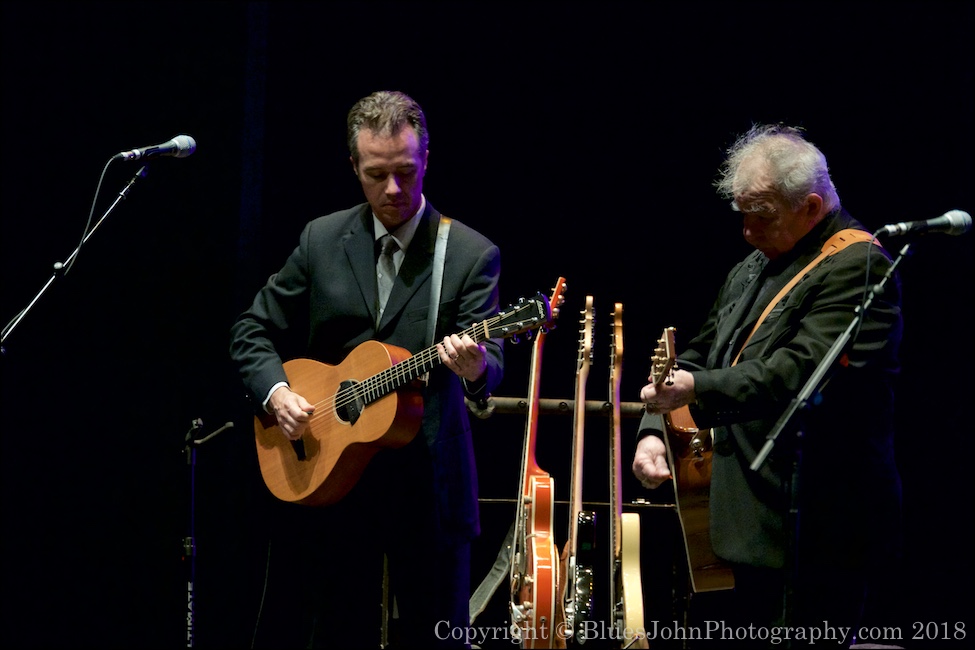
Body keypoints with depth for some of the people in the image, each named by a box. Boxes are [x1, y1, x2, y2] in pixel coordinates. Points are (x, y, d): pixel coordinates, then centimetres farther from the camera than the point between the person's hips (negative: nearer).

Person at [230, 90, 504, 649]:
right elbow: (254, 332, 12)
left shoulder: (473, 255, -1)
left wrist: (475, 367, -35)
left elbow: (491, 362, -11)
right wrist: (276, 392, -7)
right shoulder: (322, 240, 7)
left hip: (430, 491, -2)